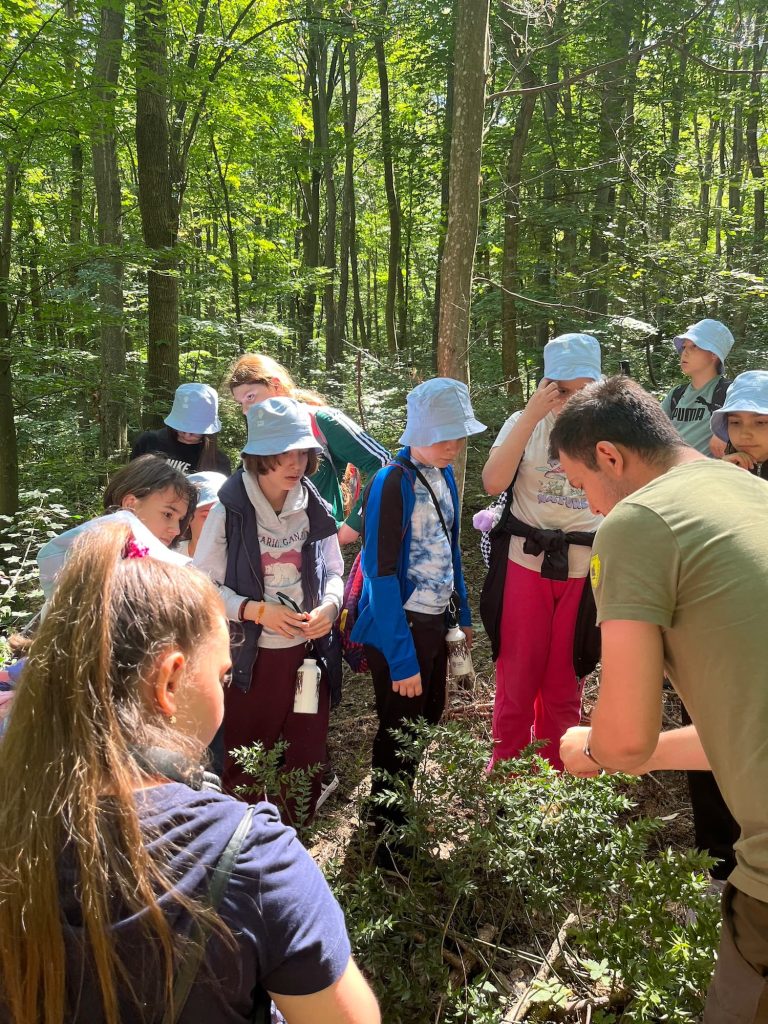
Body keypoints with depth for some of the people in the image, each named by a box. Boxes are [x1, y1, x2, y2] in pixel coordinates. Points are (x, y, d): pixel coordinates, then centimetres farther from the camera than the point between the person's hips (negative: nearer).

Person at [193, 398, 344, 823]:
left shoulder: (315, 509, -1)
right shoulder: (230, 512, -12)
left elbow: (333, 572, 9)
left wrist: (330, 605, -13)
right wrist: (258, 611, -22)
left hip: (308, 652, 3)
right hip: (251, 656, -3)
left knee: (307, 757, 13)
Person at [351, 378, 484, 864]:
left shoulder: (443, 474, 4)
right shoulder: (392, 484, -21)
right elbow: (382, 574, -22)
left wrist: (463, 613, 15)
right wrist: (401, 659, -21)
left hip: (435, 622, 8)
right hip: (400, 625, -8)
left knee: (428, 721, 20)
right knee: (401, 732, 6)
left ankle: (400, 810, 42)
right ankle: (386, 837, 28)